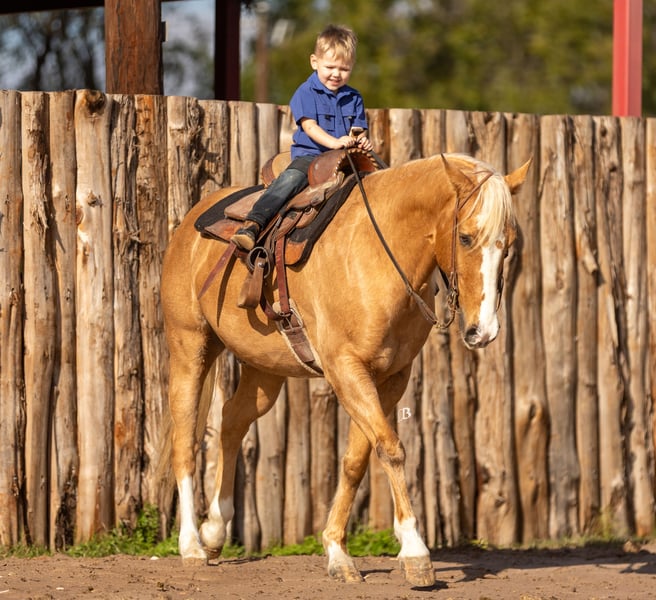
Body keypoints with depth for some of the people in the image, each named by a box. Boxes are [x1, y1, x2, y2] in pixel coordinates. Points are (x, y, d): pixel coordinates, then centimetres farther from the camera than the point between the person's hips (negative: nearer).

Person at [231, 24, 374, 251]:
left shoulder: (353, 98, 16)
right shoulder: (306, 93, 1)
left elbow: (358, 131, 12)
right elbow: (310, 126, -12)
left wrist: (362, 141, -15)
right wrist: (334, 142, -30)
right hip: (310, 154, -6)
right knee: (290, 179, -32)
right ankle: (252, 226, -46)